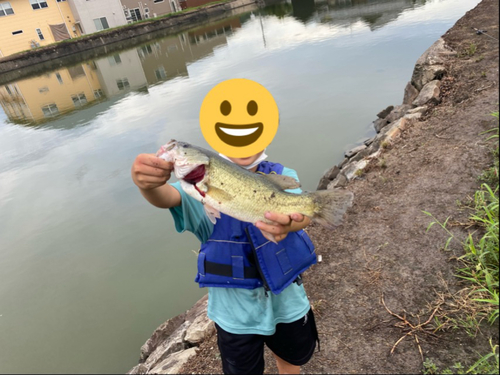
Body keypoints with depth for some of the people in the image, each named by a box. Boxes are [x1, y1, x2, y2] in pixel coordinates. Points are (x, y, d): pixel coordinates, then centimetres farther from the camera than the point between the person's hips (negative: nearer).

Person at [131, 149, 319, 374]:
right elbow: (167, 197, -35)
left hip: (285, 300, 2)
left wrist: (291, 223, -56)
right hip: (236, 312, -1)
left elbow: (302, 211, -31)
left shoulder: (282, 176, -11)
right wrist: (146, 183, -59)